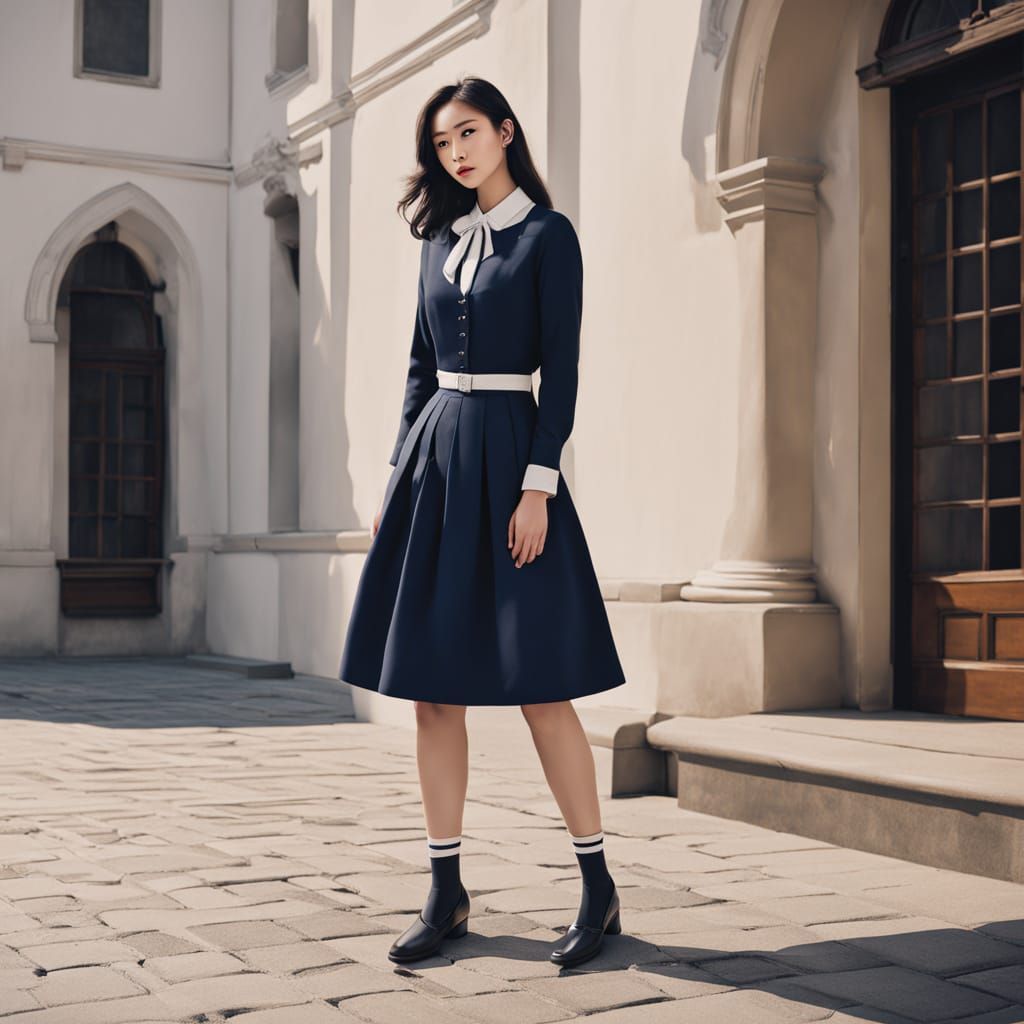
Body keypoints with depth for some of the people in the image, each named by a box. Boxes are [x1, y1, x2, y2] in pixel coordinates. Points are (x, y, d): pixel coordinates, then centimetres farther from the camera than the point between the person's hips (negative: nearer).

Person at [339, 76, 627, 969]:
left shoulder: (547, 234, -2)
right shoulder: (441, 239, 15)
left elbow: (562, 368, -8)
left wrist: (537, 486, -16)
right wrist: (398, 478, 11)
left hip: (504, 453, -6)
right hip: (432, 456, 6)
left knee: (539, 684, -5)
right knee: (433, 688, 4)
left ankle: (599, 888, 8)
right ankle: (446, 894, 13)